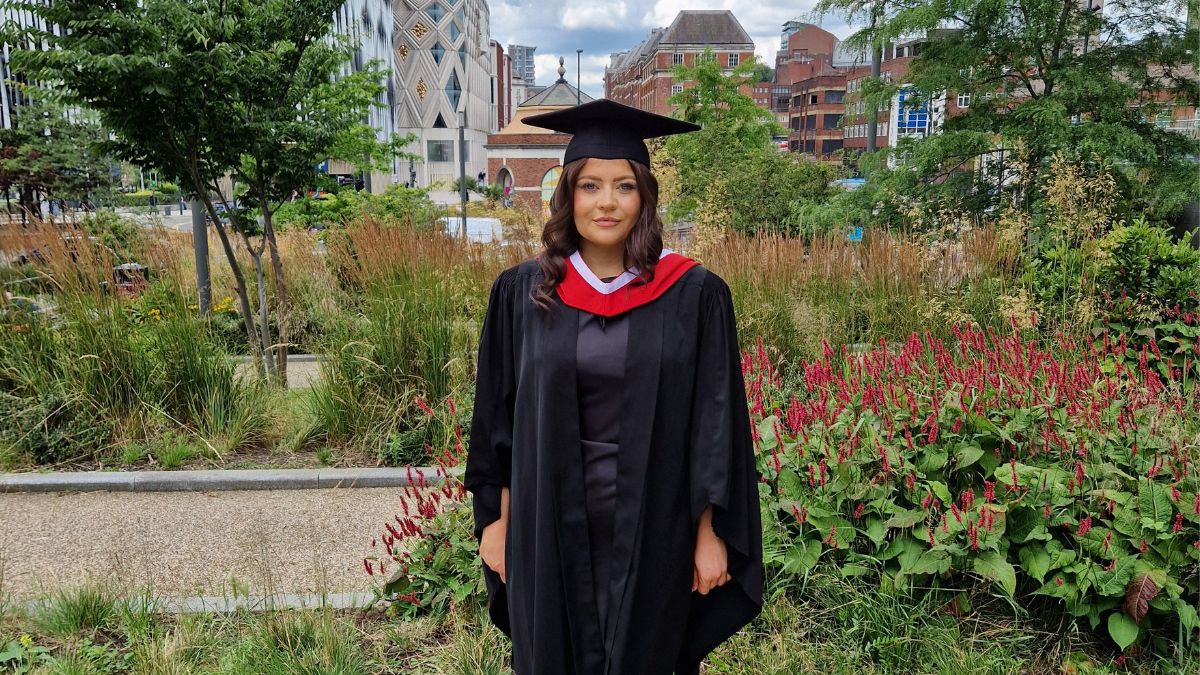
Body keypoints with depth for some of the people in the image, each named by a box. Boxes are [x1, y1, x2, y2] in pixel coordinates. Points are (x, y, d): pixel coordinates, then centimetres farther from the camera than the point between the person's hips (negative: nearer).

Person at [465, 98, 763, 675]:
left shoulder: (694, 294, -8)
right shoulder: (521, 292, -3)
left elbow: (715, 422, -5)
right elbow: (499, 414, 2)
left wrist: (710, 533, -5)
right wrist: (498, 518, 3)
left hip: (653, 526, -1)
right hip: (551, 525, 1)